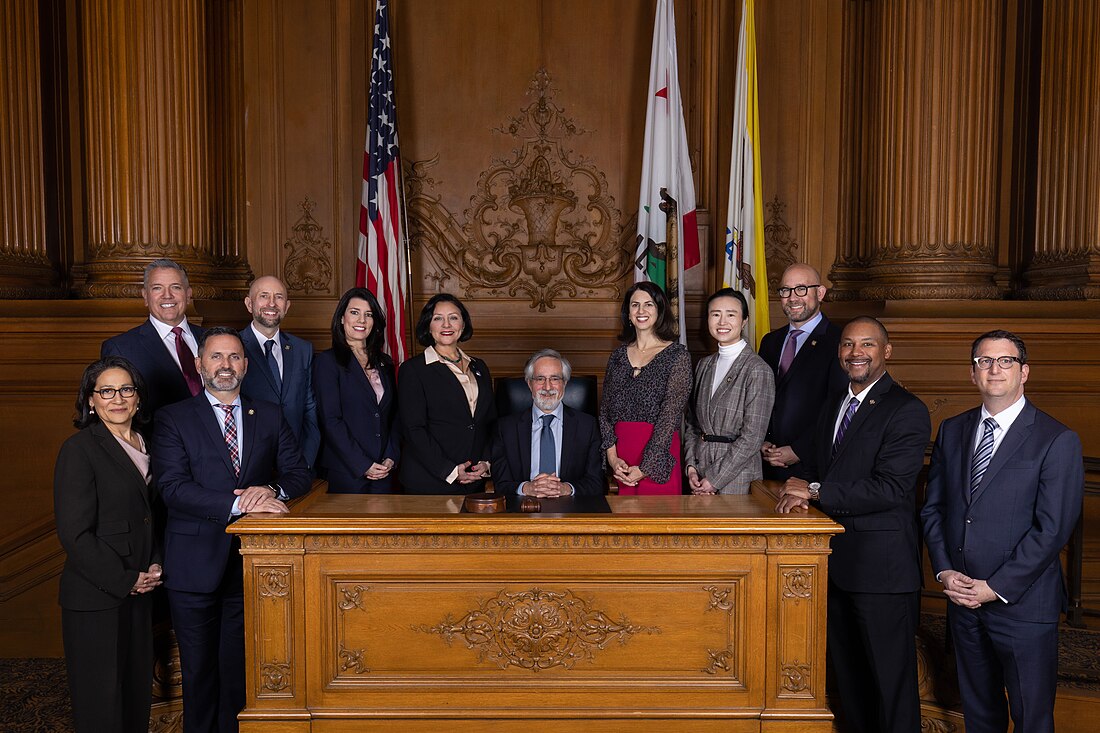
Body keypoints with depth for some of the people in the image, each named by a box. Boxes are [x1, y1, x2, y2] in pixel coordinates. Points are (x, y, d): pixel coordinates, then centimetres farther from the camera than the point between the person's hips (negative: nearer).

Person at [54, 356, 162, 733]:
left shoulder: (145, 445, 10)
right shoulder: (79, 449, -10)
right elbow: (74, 534, -14)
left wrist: (156, 564, 3)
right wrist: (124, 580, -12)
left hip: (139, 593, 6)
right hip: (95, 597, -6)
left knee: (138, 691, 12)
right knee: (101, 701, 4)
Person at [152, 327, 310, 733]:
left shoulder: (270, 415, 8)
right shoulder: (173, 419, -2)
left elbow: (298, 472, 4)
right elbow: (174, 488, -13)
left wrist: (272, 490, -18)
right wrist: (239, 503, -24)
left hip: (251, 560, 2)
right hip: (196, 564, -2)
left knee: (240, 666, 11)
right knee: (199, 669, 12)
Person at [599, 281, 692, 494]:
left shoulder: (677, 355, -4)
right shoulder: (618, 355, 10)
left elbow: (671, 414, -10)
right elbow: (605, 409, 7)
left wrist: (645, 468, -14)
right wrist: (612, 456, -7)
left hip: (658, 456, -4)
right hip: (620, 457, 4)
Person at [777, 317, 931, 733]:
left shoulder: (906, 412, -13)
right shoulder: (833, 405, 13)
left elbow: (890, 488, -22)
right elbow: (817, 463, 18)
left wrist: (815, 490, -17)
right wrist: (802, 492, -5)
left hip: (882, 567, -8)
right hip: (837, 559, 8)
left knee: (890, 675, 6)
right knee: (844, 667, 21)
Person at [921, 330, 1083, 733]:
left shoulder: (1057, 440, -9)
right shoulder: (952, 430, 7)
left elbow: (1052, 529, -14)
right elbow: (933, 507, 8)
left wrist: (996, 587, -16)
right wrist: (944, 571, -5)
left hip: (1022, 604, -4)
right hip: (962, 596, 4)